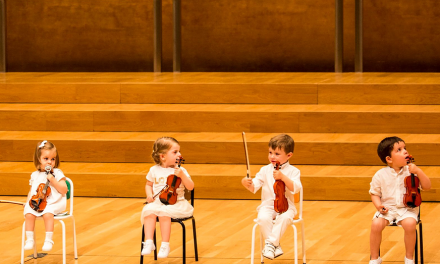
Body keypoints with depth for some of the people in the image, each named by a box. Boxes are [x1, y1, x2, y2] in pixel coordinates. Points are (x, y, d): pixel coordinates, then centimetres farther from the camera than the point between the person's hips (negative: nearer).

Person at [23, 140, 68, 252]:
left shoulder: (57, 174, 2)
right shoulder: (35, 175, 16)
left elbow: (64, 190, -6)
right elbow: (31, 191, 22)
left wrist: (53, 181, -16)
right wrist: (28, 201, 5)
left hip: (54, 204, -4)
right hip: (36, 202, 4)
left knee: (47, 214, -34)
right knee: (29, 214, -24)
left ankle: (48, 240, -24)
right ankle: (29, 239, -15)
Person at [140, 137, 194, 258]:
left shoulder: (180, 170, 2)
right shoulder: (154, 170, 8)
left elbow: (190, 187, -6)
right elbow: (149, 184, 22)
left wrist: (182, 175, -21)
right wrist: (149, 195, 1)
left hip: (176, 202, -2)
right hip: (157, 202, 2)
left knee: (164, 212, -32)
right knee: (149, 210, -29)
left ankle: (165, 244, -21)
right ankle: (149, 242, -27)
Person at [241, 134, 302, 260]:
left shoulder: (293, 171, 0)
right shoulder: (265, 170, 7)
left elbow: (296, 188, -16)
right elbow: (254, 187, 0)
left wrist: (282, 177, -28)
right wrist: (246, 183, -23)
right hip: (267, 205, 2)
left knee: (285, 218, -36)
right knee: (263, 218, -31)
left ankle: (271, 243, -25)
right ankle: (275, 245, -17)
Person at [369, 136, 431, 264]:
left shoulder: (410, 171, 0)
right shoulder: (380, 175, -1)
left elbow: (427, 186, -2)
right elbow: (374, 194, 8)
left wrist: (418, 172, -16)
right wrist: (378, 205, -12)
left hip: (407, 209, 0)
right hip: (387, 209, 0)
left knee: (410, 223, -31)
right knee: (376, 224, -26)